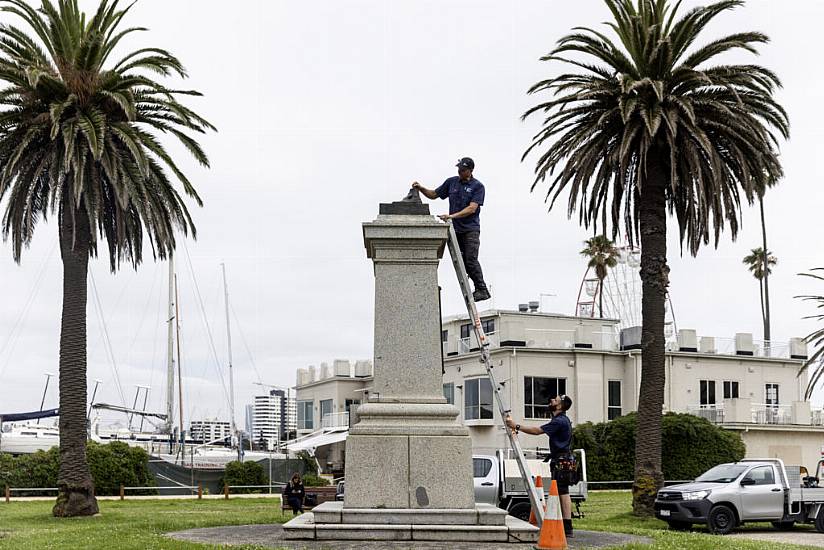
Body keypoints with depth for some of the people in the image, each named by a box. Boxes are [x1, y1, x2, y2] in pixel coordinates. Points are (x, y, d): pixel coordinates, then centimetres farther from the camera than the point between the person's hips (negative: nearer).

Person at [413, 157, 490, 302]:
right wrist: (421, 189, 1)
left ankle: (482, 290, -10)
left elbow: (472, 208, -17)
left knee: (471, 260, -15)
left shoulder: (477, 186, -6)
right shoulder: (451, 182, 9)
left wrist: (453, 216, -25)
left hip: (471, 229, -5)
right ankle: (480, 288, 13)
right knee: (462, 262, 5)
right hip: (455, 229, 5)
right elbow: (434, 194, 19)